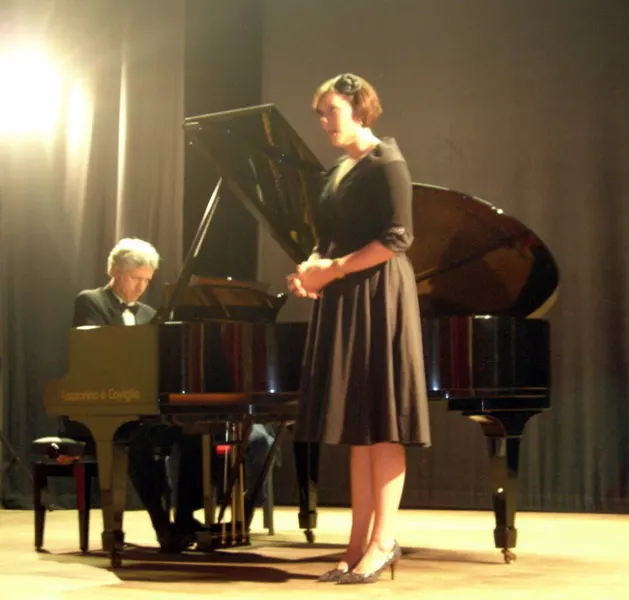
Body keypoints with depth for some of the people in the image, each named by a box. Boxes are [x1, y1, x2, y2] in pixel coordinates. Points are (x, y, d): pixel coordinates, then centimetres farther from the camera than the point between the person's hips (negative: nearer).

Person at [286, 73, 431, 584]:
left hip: (378, 296, -8)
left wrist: (332, 270, -16)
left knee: (380, 419, -7)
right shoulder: (337, 173, 18)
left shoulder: (386, 163, -7)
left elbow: (396, 240, -15)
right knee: (356, 423, 6)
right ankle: (360, 544, 8)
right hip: (341, 303, 8)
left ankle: (383, 541, -4)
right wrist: (310, 269, -1)